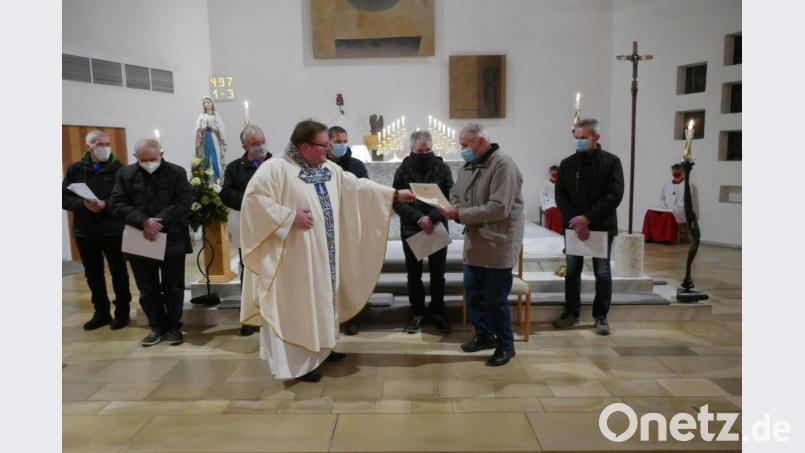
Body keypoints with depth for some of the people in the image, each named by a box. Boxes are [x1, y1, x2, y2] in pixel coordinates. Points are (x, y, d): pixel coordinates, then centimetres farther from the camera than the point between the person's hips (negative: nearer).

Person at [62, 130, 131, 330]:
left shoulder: (118, 169, -4)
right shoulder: (75, 169, 6)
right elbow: (64, 198, 2)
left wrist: (106, 205, -25)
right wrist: (84, 204, -15)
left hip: (113, 230, -4)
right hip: (85, 232, 4)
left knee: (119, 273, 6)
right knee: (93, 274, 13)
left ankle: (122, 312, 18)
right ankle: (101, 313, 26)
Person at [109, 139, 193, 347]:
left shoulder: (177, 173, -2)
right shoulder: (125, 174, 4)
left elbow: (184, 203, -11)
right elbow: (117, 204, -3)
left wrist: (159, 222, -22)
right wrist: (143, 222, -19)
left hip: (172, 240, -2)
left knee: (173, 287, 7)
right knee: (147, 289, 9)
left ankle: (173, 327, 21)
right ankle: (157, 327, 23)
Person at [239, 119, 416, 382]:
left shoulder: (329, 169, 8)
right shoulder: (276, 168, -14)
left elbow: (358, 187, 10)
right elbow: (254, 198, -20)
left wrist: (395, 194, 7)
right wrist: (290, 217, -22)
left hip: (323, 254, 8)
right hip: (294, 256, -8)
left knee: (321, 298, 18)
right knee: (297, 303, 0)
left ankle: (318, 348, 34)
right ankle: (296, 361, 11)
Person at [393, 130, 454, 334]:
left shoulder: (442, 168, -1)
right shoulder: (403, 170, -2)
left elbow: (450, 198, -8)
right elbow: (397, 202, -8)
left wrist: (432, 217, -23)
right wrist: (418, 218, -22)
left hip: (438, 229, 0)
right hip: (411, 230, 0)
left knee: (438, 274, 9)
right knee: (414, 274, 10)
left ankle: (437, 313, 25)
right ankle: (417, 313, 24)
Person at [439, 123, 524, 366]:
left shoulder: (503, 165, -17)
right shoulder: (468, 167, 12)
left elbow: (499, 209, -25)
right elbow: (456, 197, 15)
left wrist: (460, 215, -23)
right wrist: (451, 209, -10)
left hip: (497, 244, -8)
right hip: (474, 242, 8)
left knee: (495, 298, 0)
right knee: (472, 292, 15)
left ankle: (505, 345, 18)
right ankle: (484, 335, 33)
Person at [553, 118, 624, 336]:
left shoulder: (611, 162, -3)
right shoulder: (567, 164, 5)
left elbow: (614, 196, -11)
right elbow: (560, 196, 0)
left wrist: (588, 218, -19)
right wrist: (574, 221, -14)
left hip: (602, 227, -2)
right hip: (574, 226, 3)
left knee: (602, 273, 4)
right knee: (572, 271, 9)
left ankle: (601, 316, 16)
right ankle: (572, 312, 23)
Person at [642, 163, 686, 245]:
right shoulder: (667, 185, 19)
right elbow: (662, 198, 20)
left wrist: (672, 208, -17)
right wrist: (664, 206, -2)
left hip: (679, 211, -5)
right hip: (665, 209, 5)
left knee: (669, 214, -39)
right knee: (650, 212, -22)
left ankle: (669, 239, -33)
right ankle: (650, 236, -20)